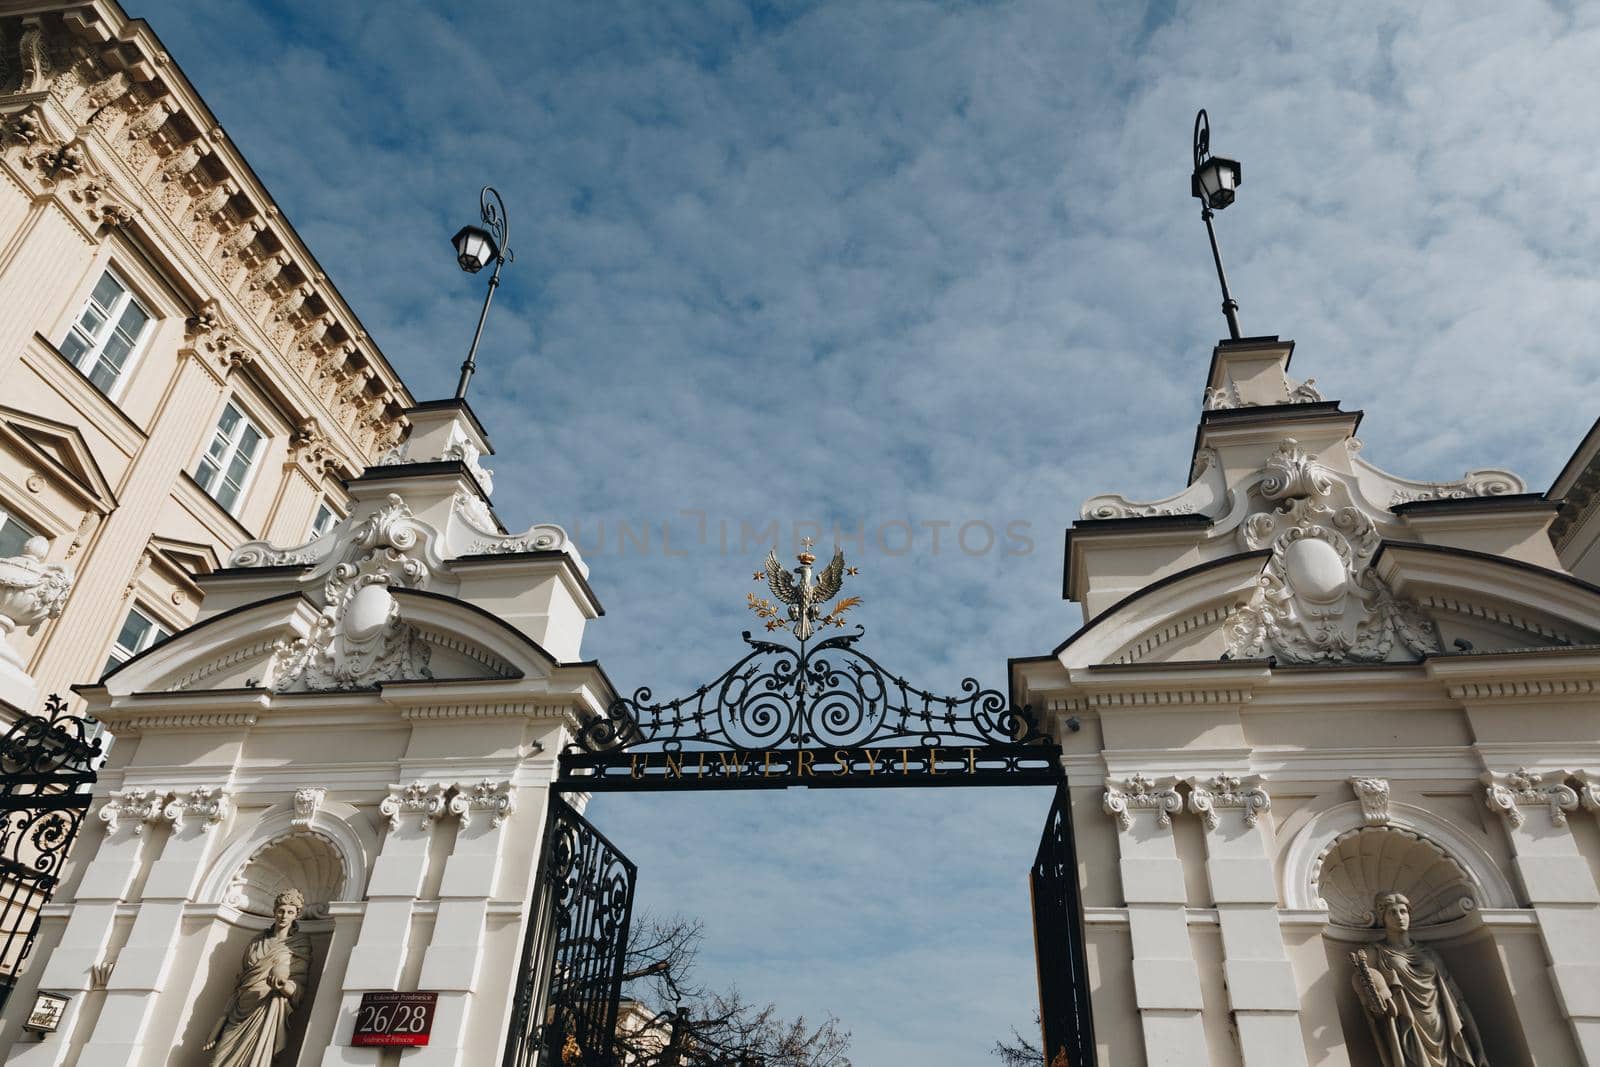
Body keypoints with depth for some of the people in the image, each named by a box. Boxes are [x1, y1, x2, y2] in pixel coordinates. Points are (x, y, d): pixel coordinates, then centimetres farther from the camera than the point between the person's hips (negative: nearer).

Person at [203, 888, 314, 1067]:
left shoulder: (301, 944, 3)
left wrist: (283, 985, -29)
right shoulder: (258, 940, 15)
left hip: (267, 1013, -4)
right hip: (239, 1013, 4)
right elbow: (239, 979, 15)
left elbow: (299, 987, -5)